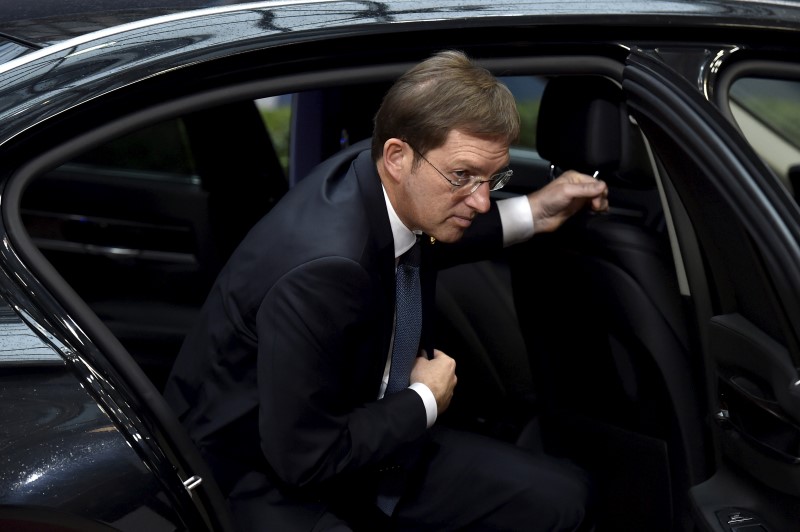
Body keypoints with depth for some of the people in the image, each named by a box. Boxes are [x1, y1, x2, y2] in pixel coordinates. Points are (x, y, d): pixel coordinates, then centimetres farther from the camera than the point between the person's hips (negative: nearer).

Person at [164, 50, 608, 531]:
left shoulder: (395, 193, -8)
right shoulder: (318, 272, -33)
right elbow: (302, 458, -26)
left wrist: (529, 215, 8)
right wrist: (425, 400, -13)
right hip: (271, 481, -8)